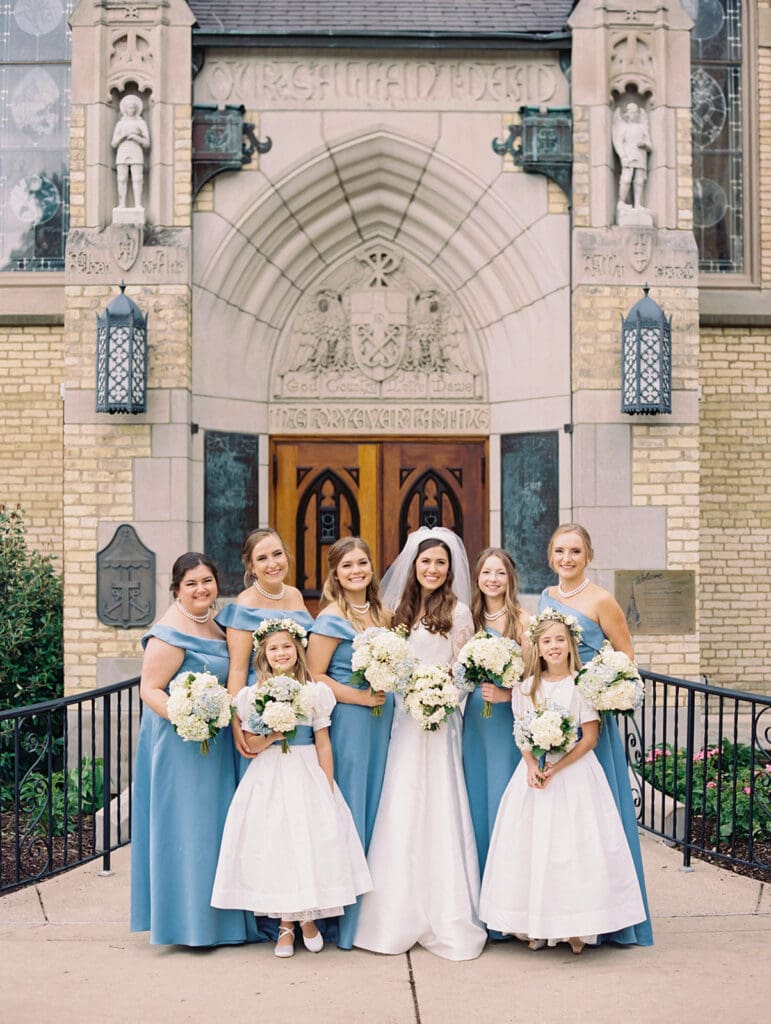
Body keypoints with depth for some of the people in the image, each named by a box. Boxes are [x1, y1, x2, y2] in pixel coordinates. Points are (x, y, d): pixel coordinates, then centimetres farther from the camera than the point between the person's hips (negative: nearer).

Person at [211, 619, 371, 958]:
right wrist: (274, 733, -16)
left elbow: (323, 743, 2)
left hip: (308, 777, 0)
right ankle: (285, 924, 16)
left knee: (310, 843, 0)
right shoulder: (252, 695, 1)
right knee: (273, 846, 0)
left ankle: (307, 917, 22)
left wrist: (328, 789, 0)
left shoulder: (315, 691, 1)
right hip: (268, 780, 0)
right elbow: (250, 746, 2)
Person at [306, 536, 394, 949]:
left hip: (382, 720, 7)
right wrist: (360, 696, -16)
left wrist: (388, 691, 6)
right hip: (347, 721, -7)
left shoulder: (382, 615, 12)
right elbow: (314, 676, -13)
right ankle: (346, 917, 10)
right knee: (349, 809, -2)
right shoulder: (331, 619, -9)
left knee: (378, 806, 11)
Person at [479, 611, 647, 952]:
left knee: (574, 844, -5)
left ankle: (575, 927, 6)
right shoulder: (526, 686, 6)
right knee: (532, 844, 3)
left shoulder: (582, 684, -7)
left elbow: (590, 737, -8)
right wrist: (532, 766, -9)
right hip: (535, 771, 4)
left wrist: (556, 768, -15)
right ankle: (535, 926, 14)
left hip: (574, 773, -4)